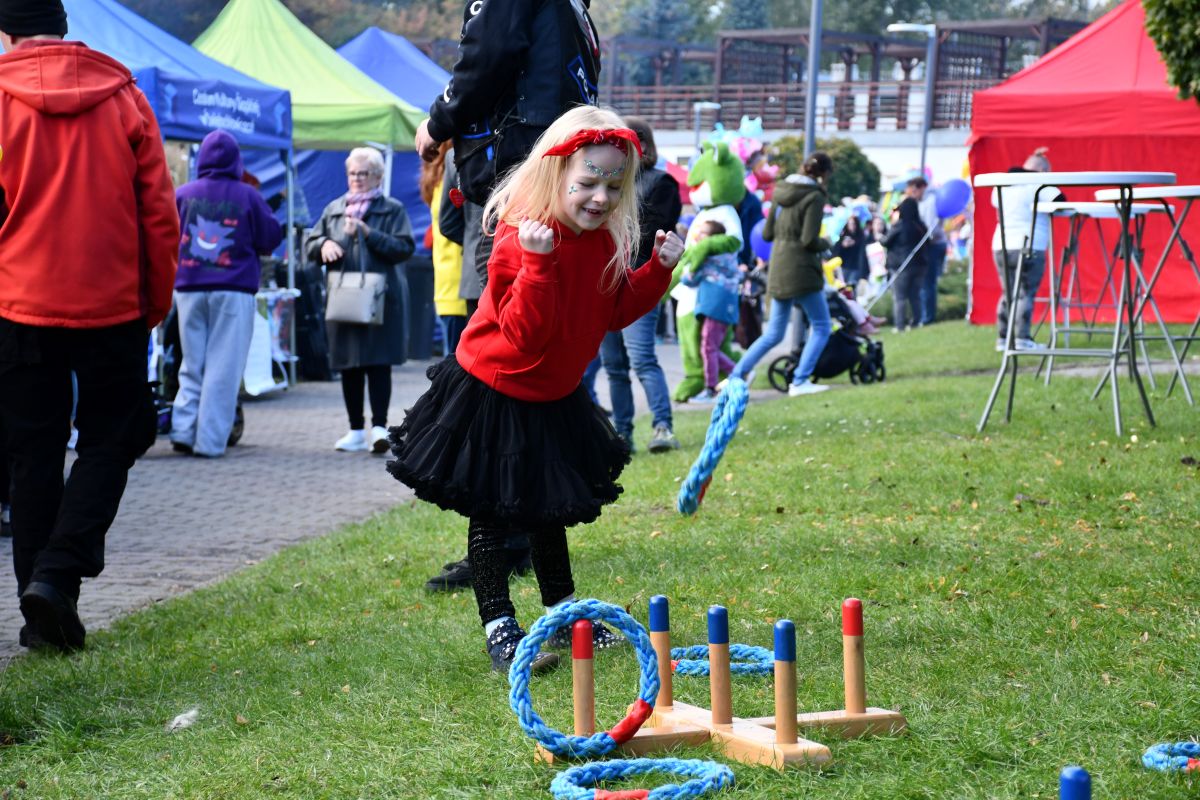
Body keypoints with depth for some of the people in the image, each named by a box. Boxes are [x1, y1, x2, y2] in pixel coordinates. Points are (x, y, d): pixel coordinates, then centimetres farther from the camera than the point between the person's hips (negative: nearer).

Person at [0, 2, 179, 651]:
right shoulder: (123, 96, 2)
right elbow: (160, 214, 2)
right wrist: (157, 303, 11)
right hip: (112, 306, 0)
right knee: (110, 440, 10)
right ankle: (58, 574, -8)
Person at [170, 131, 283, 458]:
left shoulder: (182, 194, 0)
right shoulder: (248, 196, -5)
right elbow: (270, 240, 2)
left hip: (189, 287, 2)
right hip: (234, 289, -2)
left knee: (192, 363, 13)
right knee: (223, 366, 1)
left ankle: (183, 428, 1)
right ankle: (210, 439, -2)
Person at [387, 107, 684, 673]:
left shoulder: (606, 242, -3)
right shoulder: (520, 238, -27)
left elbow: (615, 313, 6)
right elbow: (525, 331, -33)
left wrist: (658, 269, -5)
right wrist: (539, 261, -44)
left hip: (554, 398, 8)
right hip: (494, 393, -8)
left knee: (549, 508, 21)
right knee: (491, 514, -2)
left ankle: (563, 614, 34)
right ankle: (498, 627, 3)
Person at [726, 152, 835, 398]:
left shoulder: (782, 193, 10)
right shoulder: (814, 196, -11)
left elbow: (767, 233, 12)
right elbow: (810, 241, -16)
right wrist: (825, 243, 3)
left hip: (778, 271, 7)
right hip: (802, 270, -7)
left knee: (774, 334, 16)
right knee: (821, 327, 6)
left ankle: (738, 374, 10)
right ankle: (800, 382, -1)